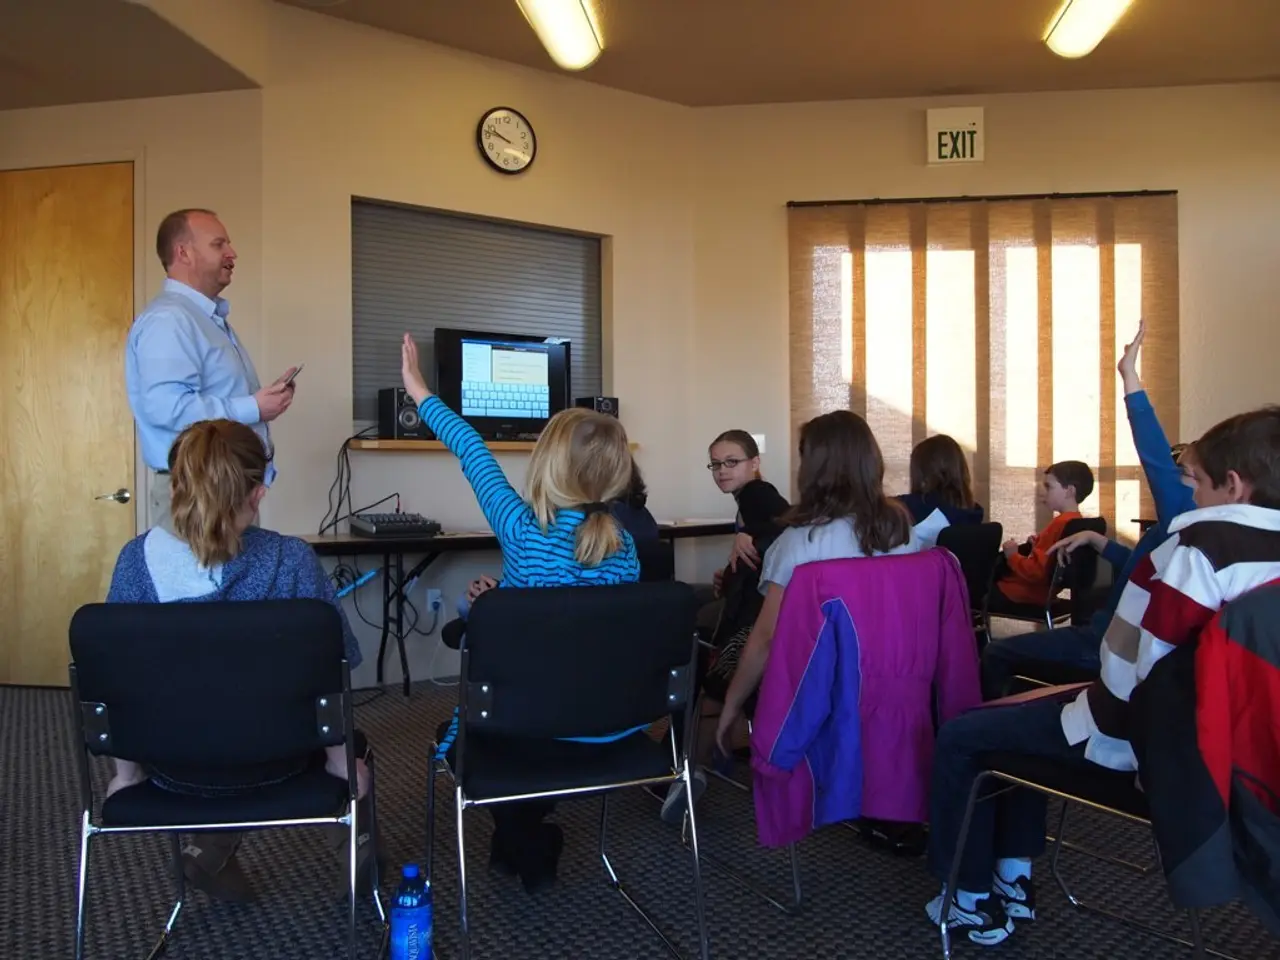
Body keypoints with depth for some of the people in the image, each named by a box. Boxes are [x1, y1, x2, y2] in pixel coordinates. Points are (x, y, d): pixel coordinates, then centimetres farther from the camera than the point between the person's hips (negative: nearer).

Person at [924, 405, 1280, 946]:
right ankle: (1015, 880, 29)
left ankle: (973, 901, 18)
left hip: (1134, 736, -9)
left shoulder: (1203, 547, -25)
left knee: (960, 738, 6)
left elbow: (1139, 670, -24)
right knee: (1020, 718, 27)